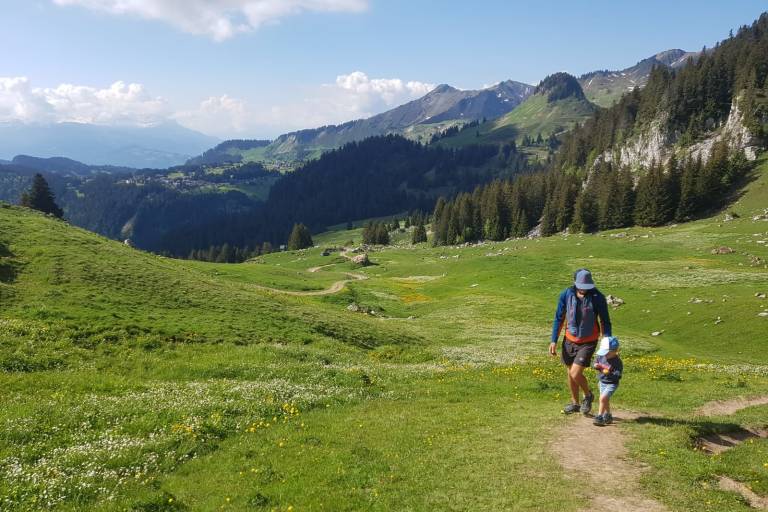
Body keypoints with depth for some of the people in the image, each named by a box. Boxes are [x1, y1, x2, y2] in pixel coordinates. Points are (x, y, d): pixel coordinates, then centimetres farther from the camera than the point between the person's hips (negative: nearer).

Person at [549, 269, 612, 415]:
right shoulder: (566, 294, -10)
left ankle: (588, 395, 18)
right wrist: (554, 340, -2)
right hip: (570, 340, 4)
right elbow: (559, 318, 0)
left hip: (588, 342, -4)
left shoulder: (597, 297, -17)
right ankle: (575, 403, 35)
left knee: (575, 374, -13)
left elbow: (605, 321, -7)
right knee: (570, 373, 14)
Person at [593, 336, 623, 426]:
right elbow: (597, 362, 14)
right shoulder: (601, 356, -5)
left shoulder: (617, 362, -21)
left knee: (603, 398, -17)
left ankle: (599, 417, -6)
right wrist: (596, 366, -8)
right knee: (605, 400, 18)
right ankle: (608, 416, 37)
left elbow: (618, 376, -24)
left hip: (611, 384, -7)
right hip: (602, 382, 7)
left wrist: (609, 373, -38)